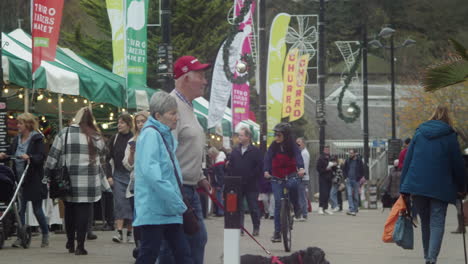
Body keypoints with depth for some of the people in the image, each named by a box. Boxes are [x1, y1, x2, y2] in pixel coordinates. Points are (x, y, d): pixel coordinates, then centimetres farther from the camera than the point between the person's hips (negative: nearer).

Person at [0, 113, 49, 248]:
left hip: (34, 180, -5)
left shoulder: (37, 139, -7)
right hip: (20, 180, 5)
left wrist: (29, 157, -33)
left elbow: (41, 156, -16)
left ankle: (45, 236, 18)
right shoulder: (17, 139, 11)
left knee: (37, 210, 3)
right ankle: (20, 237, 4)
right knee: (20, 209, 1)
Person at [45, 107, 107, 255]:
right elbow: (102, 157, 13)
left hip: (68, 181, 1)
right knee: (83, 212, 1)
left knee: (69, 211, 16)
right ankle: (80, 246, -4)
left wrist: (48, 175, 6)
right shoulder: (96, 136, 3)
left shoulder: (64, 133, 0)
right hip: (89, 182, -1)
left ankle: (70, 243, 24)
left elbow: (53, 156, -1)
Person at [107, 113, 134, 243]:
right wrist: (109, 176, -2)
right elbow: (108, 158, 6)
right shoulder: (114, 139, 5)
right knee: (119, 203, -8)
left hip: (132, 175, -1)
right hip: (118, 176, 1)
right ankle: (119, 232, -13)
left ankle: (129, 233, 13)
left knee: (131, 203, 4)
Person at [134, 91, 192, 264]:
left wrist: (178, 202, 14)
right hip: (153, 209, -9)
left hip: (169, 211, 9)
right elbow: (151, 173, -23)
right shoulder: (150, 134, -12)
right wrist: (177, 202, -22)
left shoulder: (167, 136, 18)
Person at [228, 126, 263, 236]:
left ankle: (256, 228, 14)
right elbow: (231, 166, 11)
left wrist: (251, 177, -12)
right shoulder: (235, 151, 11)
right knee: (238, 207, 1)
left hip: (251, 185, -4)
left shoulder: (255, 151, -3)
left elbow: (259, 166, -6)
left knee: (253, 207, 3)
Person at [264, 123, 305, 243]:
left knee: (292, 185, -36)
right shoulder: (273, 146, -1)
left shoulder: (292, 146, -6)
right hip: (277, 178, 2)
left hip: (291, 175, -2)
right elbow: (268, 158, -12)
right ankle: (277, 232, 0)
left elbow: (298, 156, -22)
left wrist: (301, 168, -42)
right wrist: (266, 171, -31)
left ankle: (295, 207, -9)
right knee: (278, 202, -6)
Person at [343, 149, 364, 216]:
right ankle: (351, 210, -18)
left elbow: (362, 171, 4)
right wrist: (346, 177, 5)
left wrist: (359, 178, -5)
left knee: (356, 196, 4)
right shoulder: (347, 161, 6)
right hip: (349, 180, 2)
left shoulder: (359, 161, -2)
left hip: (356, 181, -2)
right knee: (349, 195, -11)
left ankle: (355, 210, 15)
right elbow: (344, 169, 17)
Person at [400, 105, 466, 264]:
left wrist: (404, 188, 9)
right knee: (437, 222, -4)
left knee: (425, 222, 15)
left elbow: (408, 160, 7)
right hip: (440, 187, -3)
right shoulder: (449, 136, 0)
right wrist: (462, 188, 15)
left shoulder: (419, 133, 9)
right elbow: (457, 163, 4)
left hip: (417, 184, 3)